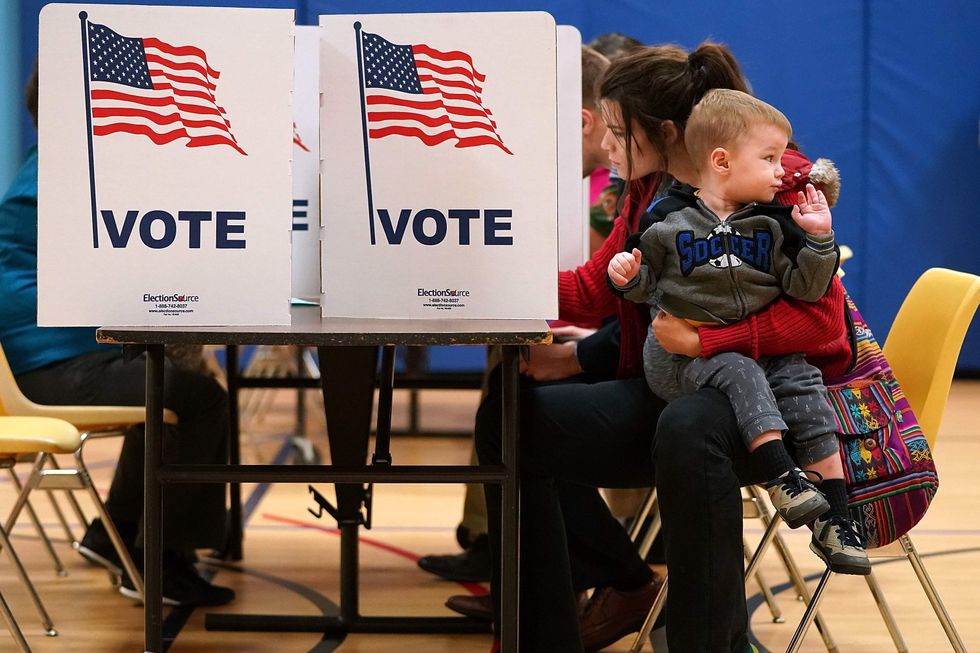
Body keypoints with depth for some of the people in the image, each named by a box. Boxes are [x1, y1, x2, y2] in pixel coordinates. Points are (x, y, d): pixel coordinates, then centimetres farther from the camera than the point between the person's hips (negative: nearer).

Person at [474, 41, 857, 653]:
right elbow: (592, 289, 13)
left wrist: (704, 339, -26)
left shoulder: (781, 183, -11)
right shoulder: (649, 191, 11)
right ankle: (629, 584, 10)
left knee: (687, 427, -41)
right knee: (510, 416, -6)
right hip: (668, 390, 8)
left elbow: (822, 317, -18)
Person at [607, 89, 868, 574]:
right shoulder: (669, 222, -2)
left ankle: (835, 520, -21)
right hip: (680, 353, -3)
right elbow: (646, 285, 8)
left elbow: (805, 289, 2)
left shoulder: (772, 225, 6)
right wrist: (628, 276, -14)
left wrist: (818, 239, -10)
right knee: (739, 374, -32)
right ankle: (781, 476, -41)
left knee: (803, 382, -20)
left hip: (756, 347, 3)